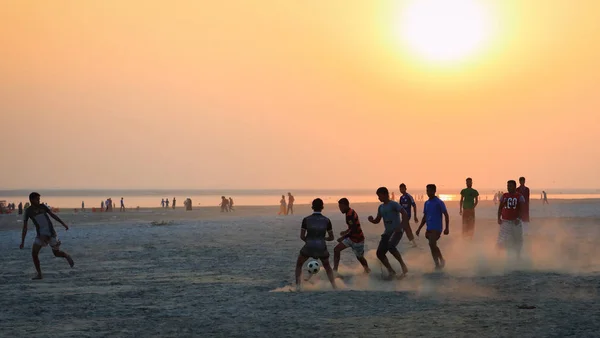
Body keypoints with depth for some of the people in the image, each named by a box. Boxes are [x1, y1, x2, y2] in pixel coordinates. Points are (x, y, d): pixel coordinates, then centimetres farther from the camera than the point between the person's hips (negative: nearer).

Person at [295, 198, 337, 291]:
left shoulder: (306, 219, -4)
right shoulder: (327, 220, -1)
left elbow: (302, 236, 1)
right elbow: (331, 237, 6)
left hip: (309, 248, -1)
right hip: (322, 248, 1)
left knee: (299, 265, 26)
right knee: (327, 267, 30)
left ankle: (297, 286, 11)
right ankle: (334, 287, 16)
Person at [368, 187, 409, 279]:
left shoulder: (393, 204, -6)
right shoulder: (381, 207, 16)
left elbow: (404, 213, -16)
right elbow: (377, 221, 20)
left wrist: (400, 226, -22)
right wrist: (371, 220, -2)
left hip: (396, 231, -8)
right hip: (387, 232, 8)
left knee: (390, 246, -34)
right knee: (380, 253, -2)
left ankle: (403, 266, -19)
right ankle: (391, 271, 11)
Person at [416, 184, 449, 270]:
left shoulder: (439, 202, -7)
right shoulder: (427, 203, 12)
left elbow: (446, 215, -7)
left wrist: (447, 228, -14)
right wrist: (419, 229, 16)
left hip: (436, 228, -7)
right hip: (429, 229, 7)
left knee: (432, 244, -20)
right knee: (433, 246, 5)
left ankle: (442, 260, -4)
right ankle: (438, 264, 12)